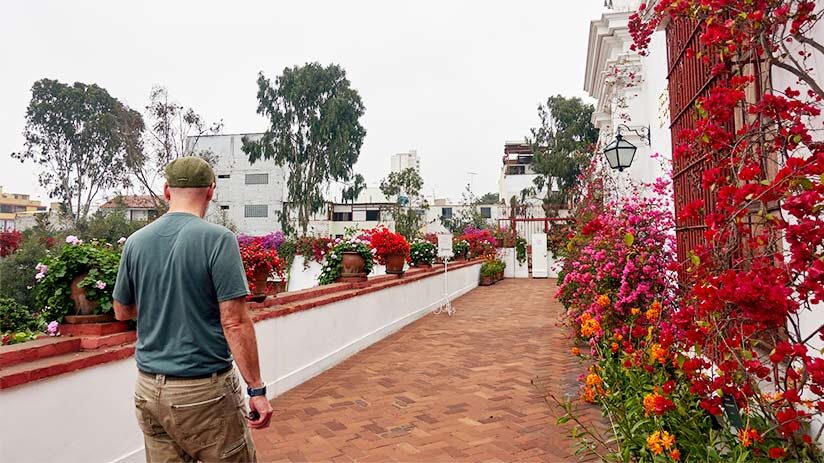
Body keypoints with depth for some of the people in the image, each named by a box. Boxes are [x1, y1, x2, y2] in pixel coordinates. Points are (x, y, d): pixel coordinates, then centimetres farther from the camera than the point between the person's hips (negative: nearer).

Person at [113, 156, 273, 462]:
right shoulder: (217, 239, -15)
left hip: (149, 390, 6)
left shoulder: (136, 242, 1)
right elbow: (235, 324, -18)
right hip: (203, 390, -5)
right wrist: (257, 390, -12)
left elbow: (122, 312, 13)